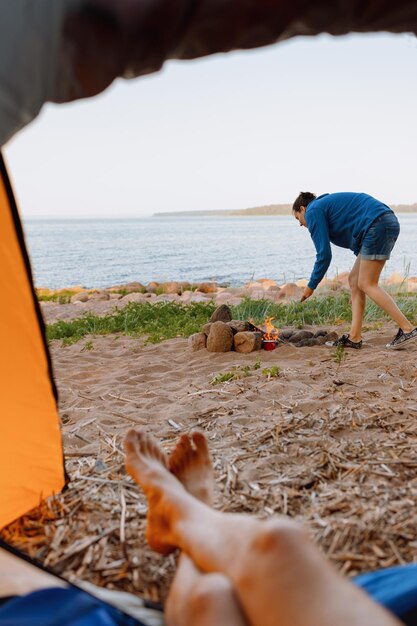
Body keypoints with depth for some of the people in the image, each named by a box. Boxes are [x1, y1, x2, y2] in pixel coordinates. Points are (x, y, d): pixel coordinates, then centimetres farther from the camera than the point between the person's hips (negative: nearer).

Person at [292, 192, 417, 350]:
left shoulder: (313, 211, 0)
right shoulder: (328, 203, 27)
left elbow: (324, 255, -6)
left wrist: (311, 286, 3)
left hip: (377, 224, -10)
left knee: (367, 284, -7)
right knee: (354, 281, 9)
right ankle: (354, 337, 8)